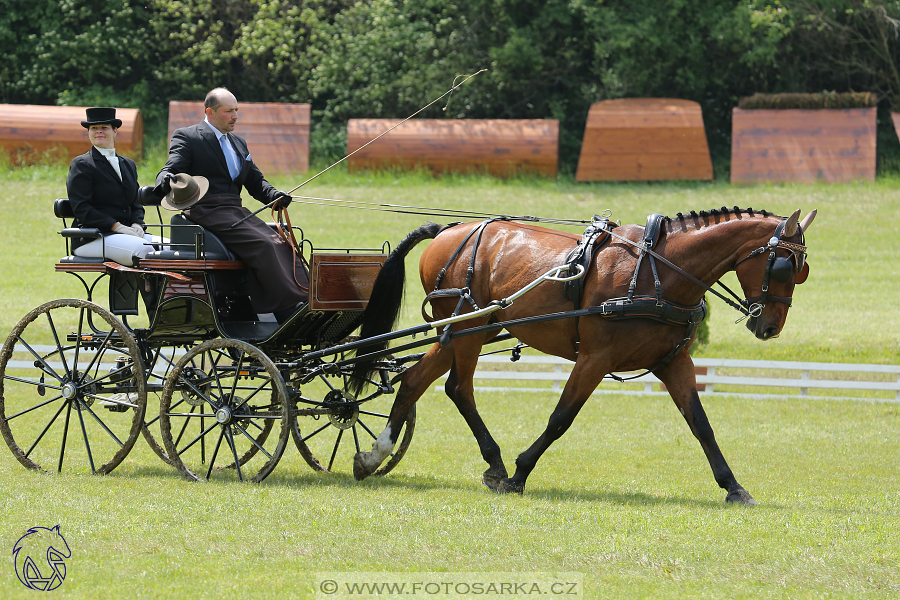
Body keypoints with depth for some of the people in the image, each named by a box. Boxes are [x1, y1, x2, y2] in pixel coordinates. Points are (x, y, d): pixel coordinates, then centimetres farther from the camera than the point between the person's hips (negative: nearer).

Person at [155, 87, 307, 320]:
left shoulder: (238, 144, 25)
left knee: (282, 245, -18)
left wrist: (275, 196, 3)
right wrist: (167, 181, -32)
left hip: (236, 212, 7)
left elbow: (255, 181, 25)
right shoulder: (187, 137, 4)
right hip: (207, 212, -7)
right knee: (262, 245, -26)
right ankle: (291, 307, -28)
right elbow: (171, 170, -6)